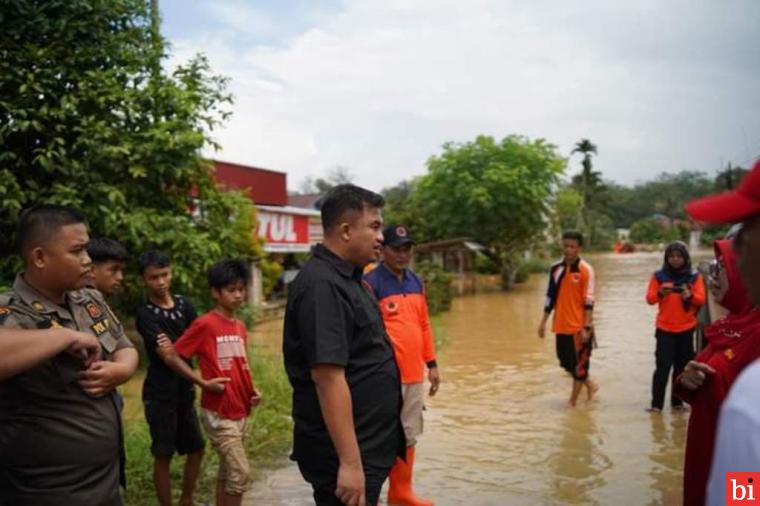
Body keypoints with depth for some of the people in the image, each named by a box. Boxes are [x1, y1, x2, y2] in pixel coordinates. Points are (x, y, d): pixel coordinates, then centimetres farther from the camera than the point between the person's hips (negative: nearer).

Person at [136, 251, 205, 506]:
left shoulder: (184, 304, 4)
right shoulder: (145, 315, -12)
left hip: (185, 389, 6)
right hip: (160, 392, -6)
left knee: (196, 448, 16)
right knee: (163, 455, 3)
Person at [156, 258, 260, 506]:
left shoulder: (240, 327, 8)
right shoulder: (204, 324, -13)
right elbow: (171, 356, -11)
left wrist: (251, 389, 3)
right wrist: (204, 383, -16)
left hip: (241, 412, 7)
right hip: (218, 414, -7)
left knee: (228, 471, 15)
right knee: (241, 472, -7)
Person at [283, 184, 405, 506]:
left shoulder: (344, 278, 10)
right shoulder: (322, 285, -22)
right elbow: (328, 376, -27)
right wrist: (350, 462, -27)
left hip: (366, 444, 10)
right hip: (345, 452, -10)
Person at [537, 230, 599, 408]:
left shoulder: (586, 270, -10)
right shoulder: (555, 268, 5)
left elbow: (589, 301, -12)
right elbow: (550, 297, 12)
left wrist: (587, 327, -16)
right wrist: (543, 321, 10)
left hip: (579, 326, -6)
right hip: (561, 325, 6)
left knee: (578, 364, 4)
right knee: (566, 362, 14)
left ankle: (572, 401, 17)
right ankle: (590, 385, 36)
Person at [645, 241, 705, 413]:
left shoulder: (694, 276, 2)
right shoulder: (659, 276, -1)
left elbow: (701, 299, -3)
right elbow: (649, 299, -5)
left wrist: (690, 296, -23)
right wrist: (660, 293, -25)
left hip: (687, 329, 2)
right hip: (665, 329, -2)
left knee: (682, 366, 7)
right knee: (662, 366, -6)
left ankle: (677, 402, 18)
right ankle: (656, 403, -4)